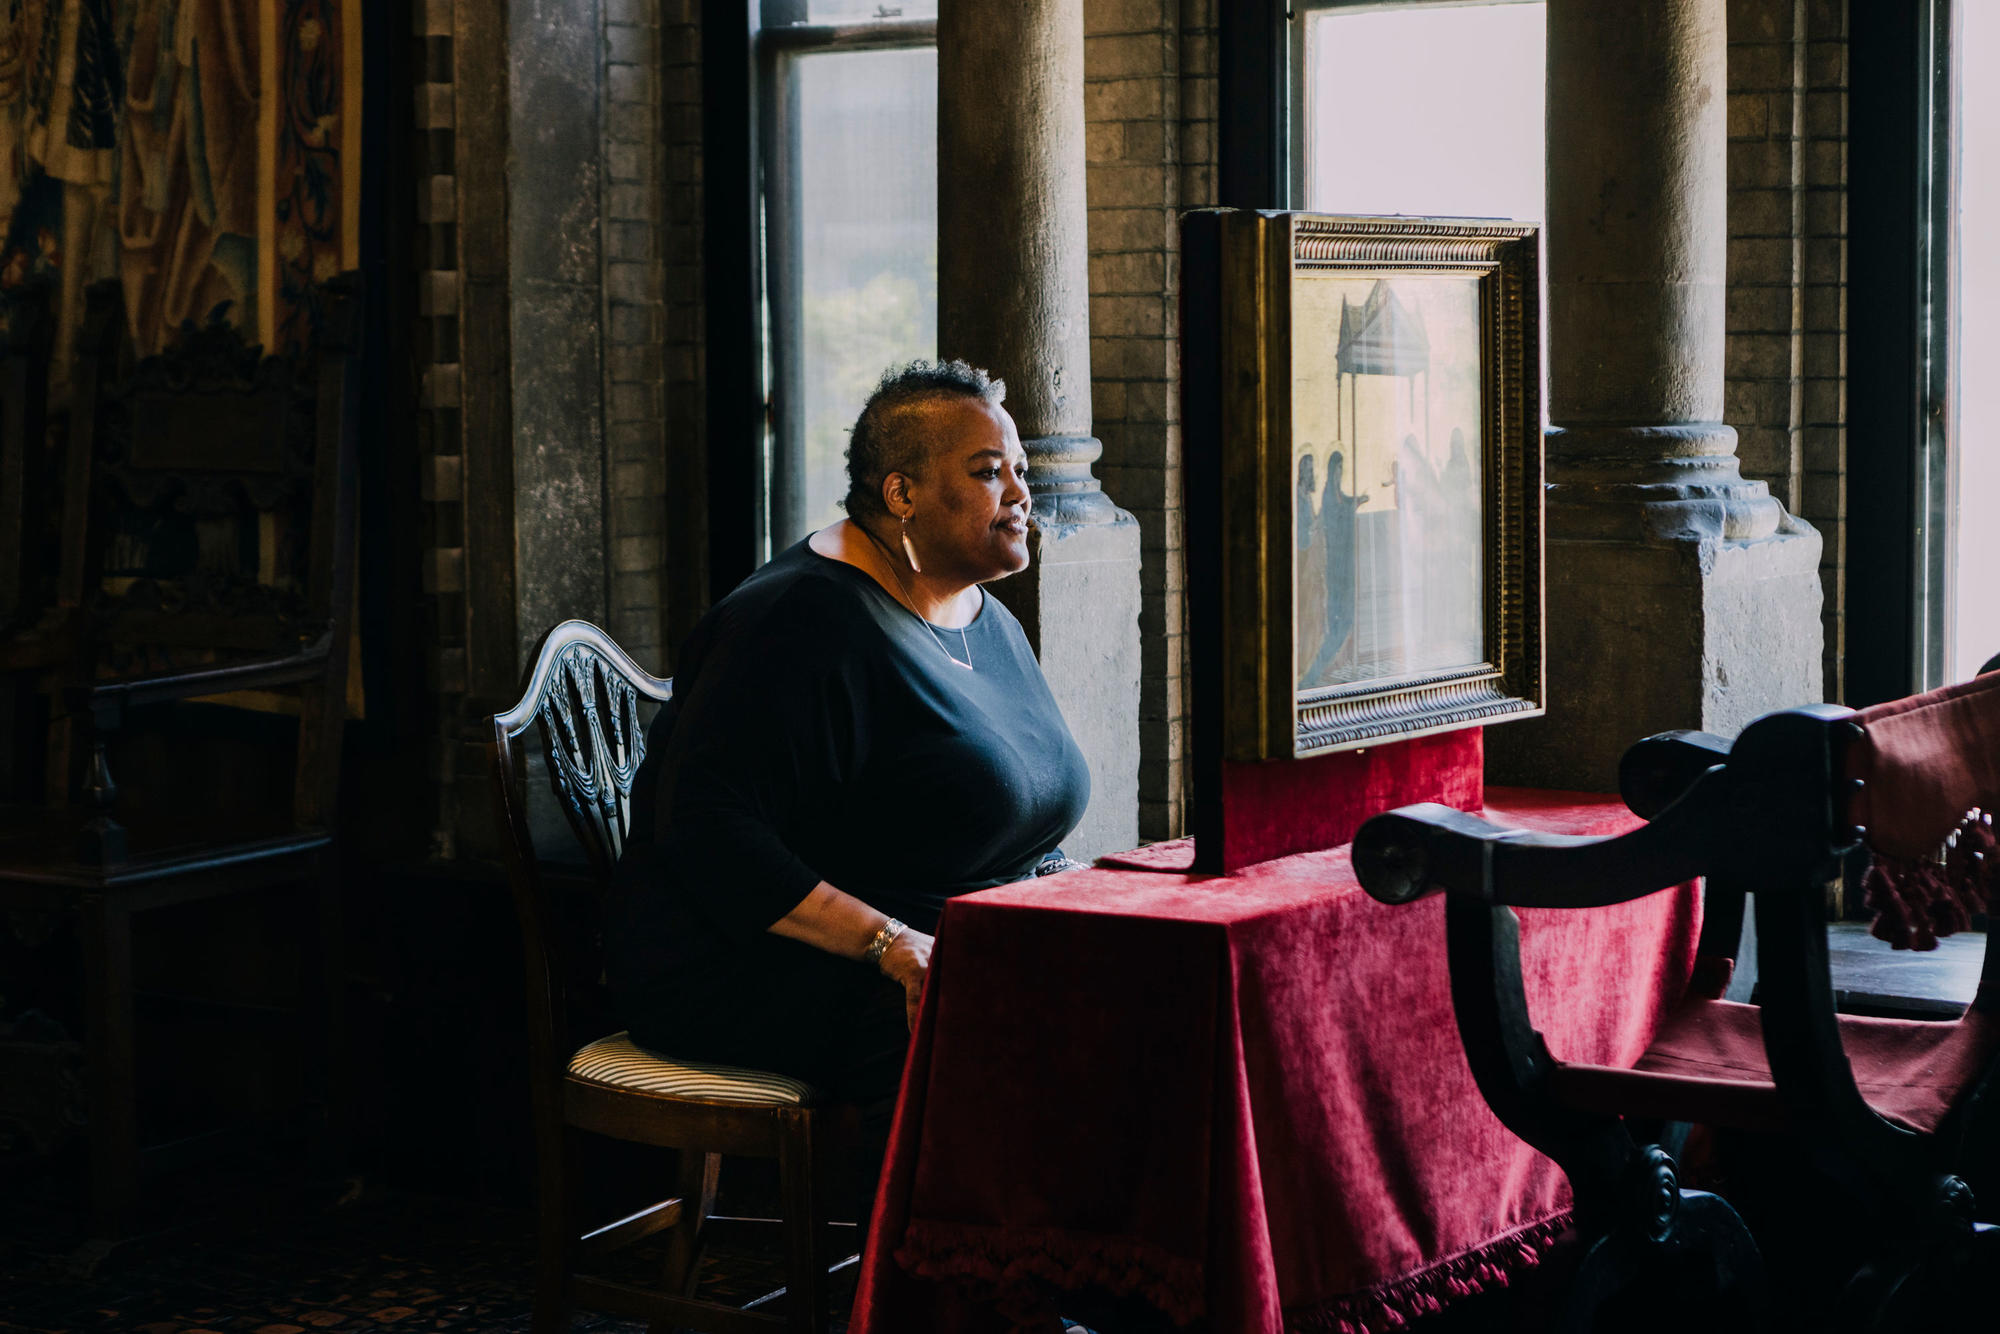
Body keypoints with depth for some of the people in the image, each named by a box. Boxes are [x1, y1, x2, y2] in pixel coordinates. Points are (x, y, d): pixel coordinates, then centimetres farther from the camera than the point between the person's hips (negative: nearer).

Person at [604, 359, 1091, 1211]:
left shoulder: (993, 627, 17)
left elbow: (1027, 844, 27)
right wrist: (889, 944, -28)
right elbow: (707, 831, -21)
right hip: (753, 969, -8)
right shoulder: (798, 622, -13)